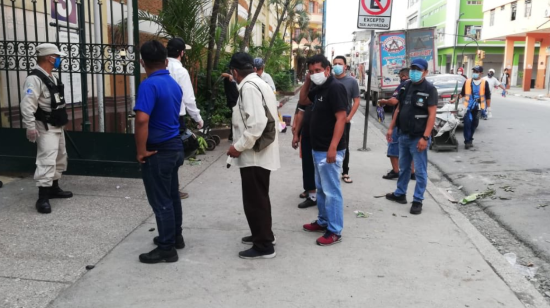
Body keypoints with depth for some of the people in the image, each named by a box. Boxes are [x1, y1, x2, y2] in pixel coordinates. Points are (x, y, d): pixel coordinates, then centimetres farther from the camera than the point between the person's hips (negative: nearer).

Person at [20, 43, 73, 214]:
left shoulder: (50, 77, 12)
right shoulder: (34, 78, -19)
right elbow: (27, 105, -25)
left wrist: (62, 121, 22)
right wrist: (30, 127, -28)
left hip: (57, 126, 10)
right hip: (46, 128, -10)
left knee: (60, 158, 19)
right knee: (47, 161, -13)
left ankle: (54, 188, 33)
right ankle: (42, 198, -9)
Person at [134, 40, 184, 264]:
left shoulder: (149, 85, -19)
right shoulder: (174, 84, 8)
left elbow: (142, 119, -30)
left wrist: (141, 151, -19)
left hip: (158, 151, -8)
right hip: (174, 146, 8)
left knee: (160, 201, 2)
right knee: (172, 195, 19)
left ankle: (166, 248, 12)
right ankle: (175, 236, 33)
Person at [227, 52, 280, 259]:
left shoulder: (248, 87, -18)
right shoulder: (260, 84, 12)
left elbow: (257, 123, -28)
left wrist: (239, 146, -19)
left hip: (254, 155, -10)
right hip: (261, 153, 10)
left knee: (254, 201, 1)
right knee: (259, 199, 21)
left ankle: (263, 246, 11)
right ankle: (262, 235, 36)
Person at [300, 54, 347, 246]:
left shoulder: (335, 88, -16)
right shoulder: (319, 89, 13)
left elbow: (341, 118, -22)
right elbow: (303, 100, 28)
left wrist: (333, 148, -27)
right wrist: (307, 81, 11)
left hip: (329, 150, -10)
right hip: (318, 149, 10)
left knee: (331, 190, -3)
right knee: (321, 188, 18)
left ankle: (334, 231, 4)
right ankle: (323, 221, 31)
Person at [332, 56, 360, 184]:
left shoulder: (352, 81, -2)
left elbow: (356, 101, -2)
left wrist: (349, 117, -10)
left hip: (344, 120, -2)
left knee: (344, 147, 6)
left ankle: (345, 173, 15)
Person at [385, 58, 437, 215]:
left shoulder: (430, 89, -11)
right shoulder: (405, 86, 9)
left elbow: (432, 115, -15)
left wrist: (425, 137, -21)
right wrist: (391, 127, 11)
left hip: (418, 137, -7)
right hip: (403, 135, 7)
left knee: (420, 171, 2)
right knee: (404, 168, 19)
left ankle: (417, 201, 10)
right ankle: (400, 194, 32)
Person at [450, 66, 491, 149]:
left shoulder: (484, 83, 0)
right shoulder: (467, 82, 4)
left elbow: (488, 96, 3)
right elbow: (462, 93, 15)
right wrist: (455, 100, 11)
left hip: (478, 107, 0)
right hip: (468, 107, 0)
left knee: (474, 124, 9)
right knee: (467, 123, -11)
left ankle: (469, 140, 23)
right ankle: (467, 141, -7)